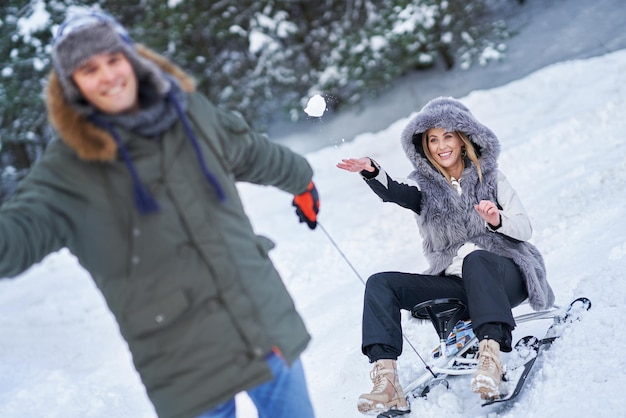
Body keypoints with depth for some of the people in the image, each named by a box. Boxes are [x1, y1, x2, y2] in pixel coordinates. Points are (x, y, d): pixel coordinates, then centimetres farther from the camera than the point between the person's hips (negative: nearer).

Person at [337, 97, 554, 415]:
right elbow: (394, 193, -13)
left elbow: (525, 229, 3)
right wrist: (372, 172, -35)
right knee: (380, 284, -16)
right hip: (455, 284, 3)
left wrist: (497, 221, -19)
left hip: (504, 274, -3)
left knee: (475, 258, -37)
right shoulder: (424, 185, 11)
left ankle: (491, 356, -50)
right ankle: (386, 381, -33)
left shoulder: (489, 176, 10)